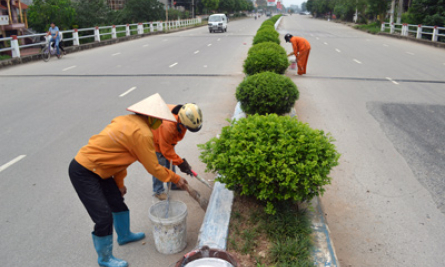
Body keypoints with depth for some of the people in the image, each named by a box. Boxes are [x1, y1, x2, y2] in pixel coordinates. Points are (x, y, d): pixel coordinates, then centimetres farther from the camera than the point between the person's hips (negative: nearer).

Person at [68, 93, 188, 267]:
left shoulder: (127, 121, 4)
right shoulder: (142, 134, -23)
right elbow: (153, 168, -15)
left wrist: (119, 183, 17)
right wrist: (176, 179, -1)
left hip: (96, 170, 10)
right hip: (83, 173, -10)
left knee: (118, 202, 22)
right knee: (104, 218, -4)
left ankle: (124, 235, 46)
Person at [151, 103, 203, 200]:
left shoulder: (182, 114, -23)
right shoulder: (168, 126, -46)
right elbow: (166, 150, -33)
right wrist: (180, 163, -28)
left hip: (168, 138, 8)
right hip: (155, 139, -7)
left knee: (170, 161, 14)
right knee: (159, 164, -5)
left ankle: (173, 184, 32)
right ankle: (158, 191, 12)